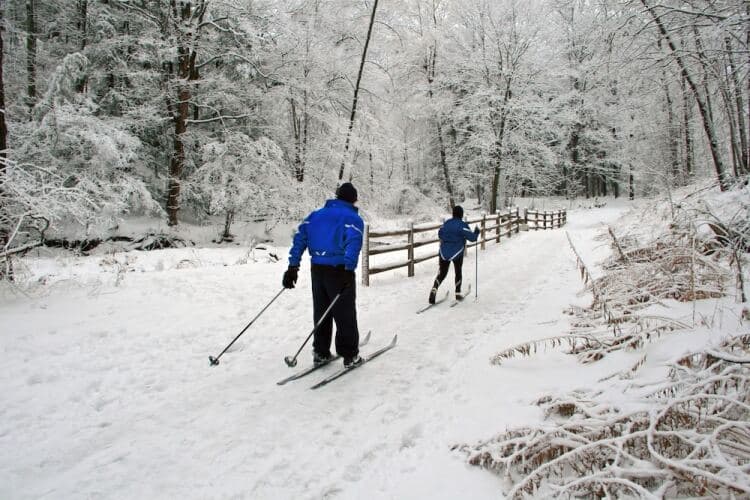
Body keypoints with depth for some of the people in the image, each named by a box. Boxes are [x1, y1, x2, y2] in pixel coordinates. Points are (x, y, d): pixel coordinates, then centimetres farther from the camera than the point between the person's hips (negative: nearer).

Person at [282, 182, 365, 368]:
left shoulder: (316, 214, 14)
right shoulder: (353, 218, -3)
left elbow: (300, 236, 5)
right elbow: (353, 243, -20)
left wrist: (293, 265, 3)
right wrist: (349, 269, -27)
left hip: (317, 269, 5)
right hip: (339, 270, -5)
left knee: (321, 311, 17)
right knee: (345, 314, 5)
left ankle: (320, 352, 24)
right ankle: (350, 355, 12)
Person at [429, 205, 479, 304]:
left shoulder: (446, 223, 2)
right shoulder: (462, 225, -11)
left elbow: (440, 234, 13)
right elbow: (472, 238, -11)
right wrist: (476, 232, 9)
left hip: (444, 252, 3)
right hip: (457, 253, -3)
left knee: (442, 273, 9)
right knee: (458, 272, 18)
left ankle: (434, 289, -13)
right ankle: (458, 293, 23)